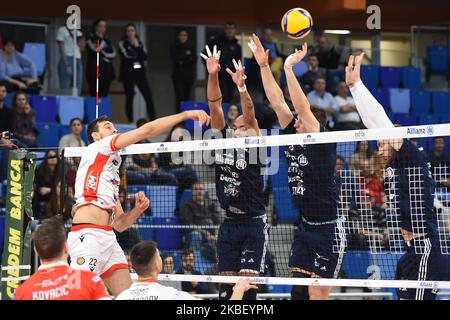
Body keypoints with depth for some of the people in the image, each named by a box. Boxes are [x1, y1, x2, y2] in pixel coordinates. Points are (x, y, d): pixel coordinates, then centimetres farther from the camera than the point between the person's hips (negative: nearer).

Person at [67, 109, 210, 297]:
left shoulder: (113, 176, 29)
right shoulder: (97, 148, 5)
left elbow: (119, 224, 26)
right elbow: (147, 130, -4)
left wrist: (138, 210, 7)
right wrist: (185, 114, -1)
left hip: (108, 237, 9)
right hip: (87, 234, -9)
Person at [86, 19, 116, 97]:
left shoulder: (107, 40, 20)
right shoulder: (91, 38, 4)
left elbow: (113, 53, 7)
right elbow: (96, 49, -14)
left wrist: (103, 53, -6)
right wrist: (100, 39, -3)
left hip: (107, 70, 5)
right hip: (95, 70, -5)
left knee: (104, 95, 0)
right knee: (95, 94, -13)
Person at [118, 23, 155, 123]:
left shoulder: (139, 43, 15)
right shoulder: (122, 43, 3)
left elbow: (145, 57, 2)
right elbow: (126, 56, -12)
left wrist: (138, 46, -7)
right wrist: (137, 56, -4)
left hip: (140, 72, 4)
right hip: (128, 73, -4)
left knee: (148, 96, -5)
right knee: (129, 98, -3)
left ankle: (152, 119, -4)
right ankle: (130, 121, 1)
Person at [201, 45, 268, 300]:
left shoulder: (254, 146, -5)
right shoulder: (224, 141, 5)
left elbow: (250, 114, -21)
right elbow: (215, 106, -3)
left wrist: (241, 86, -37)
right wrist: (213, 75, -16)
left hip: (254, 224, -5)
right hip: (229, 224, 5)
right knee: (226, 285, 4)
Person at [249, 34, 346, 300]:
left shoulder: (324, 143, -13)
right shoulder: (294, 139, 5)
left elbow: (303, 107, -25)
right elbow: (278, 102, 4)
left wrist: (289, 68, -27)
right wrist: (264, 65, 0)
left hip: (329, 229, -7)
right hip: (306, 226, 8)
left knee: (317, 294, -7)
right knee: (299, 289, 5)